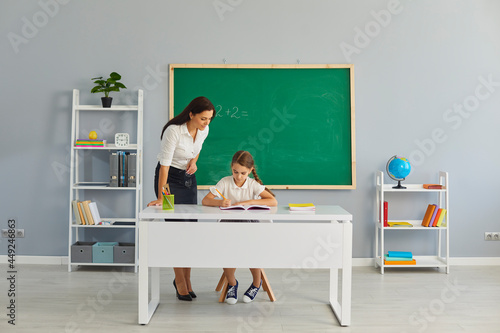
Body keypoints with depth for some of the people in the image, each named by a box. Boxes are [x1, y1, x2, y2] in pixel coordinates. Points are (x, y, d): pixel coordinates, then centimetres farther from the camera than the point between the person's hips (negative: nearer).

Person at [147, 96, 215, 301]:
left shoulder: (204, 130, -8)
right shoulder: (174, 130, -27)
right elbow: (164, 164, -29)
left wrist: (194, 161, -6)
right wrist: (160, 197, -32)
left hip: (188, 178, 6)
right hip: (169, 177, -6)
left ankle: (186, 280, 16)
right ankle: (180, 280, 7)